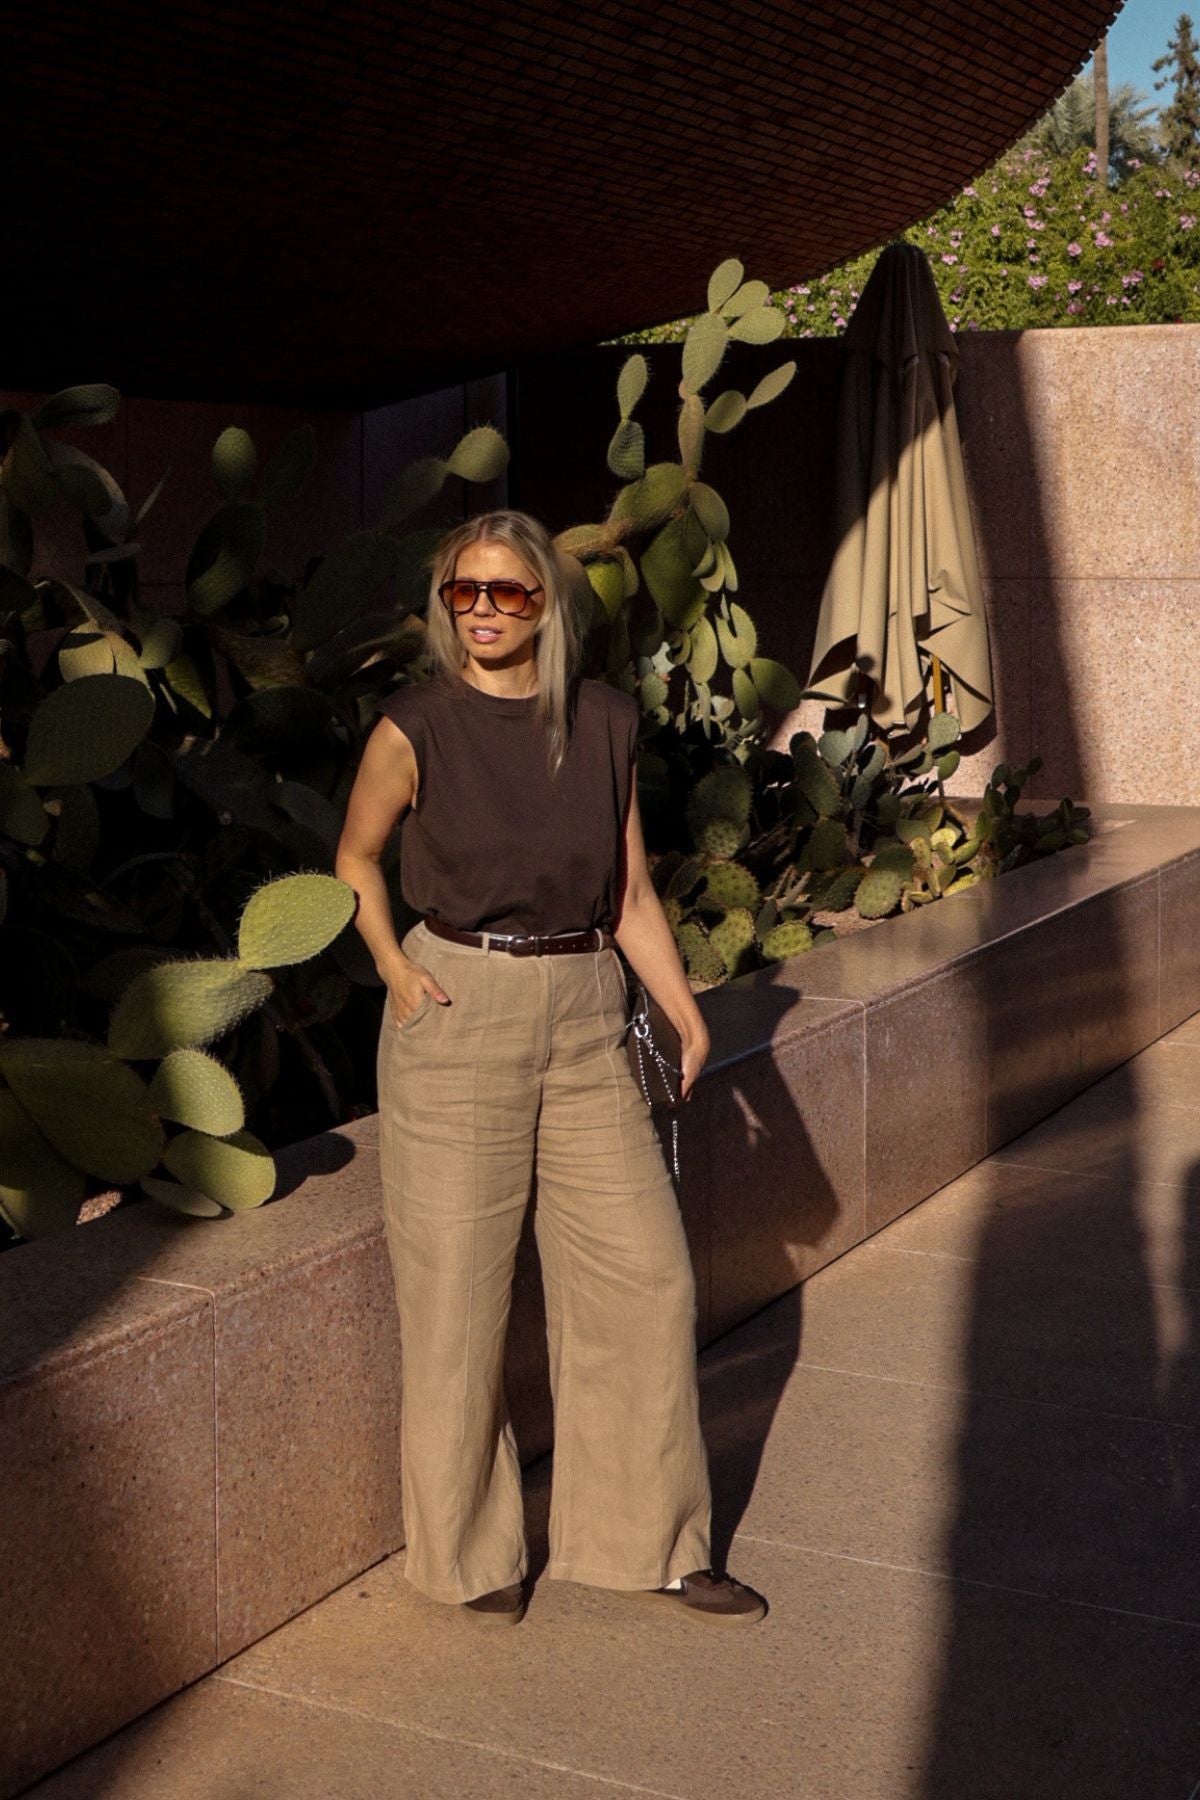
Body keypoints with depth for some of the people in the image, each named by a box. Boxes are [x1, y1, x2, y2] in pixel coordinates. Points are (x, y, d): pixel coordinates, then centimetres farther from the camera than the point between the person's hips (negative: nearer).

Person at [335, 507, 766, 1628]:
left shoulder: (604, 722, 3)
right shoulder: (414, 727, -6)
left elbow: (630, 890, 11)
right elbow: (355, 855, 10)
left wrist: (684, 1015, 8)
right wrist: (392, 966, -3)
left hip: (583, 1019, 3)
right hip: (456, 1018, -3)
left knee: (646, 1273, 3)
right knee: (458, 1287, 2)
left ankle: (652, 1543, 19)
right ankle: (471, 1549, 21)